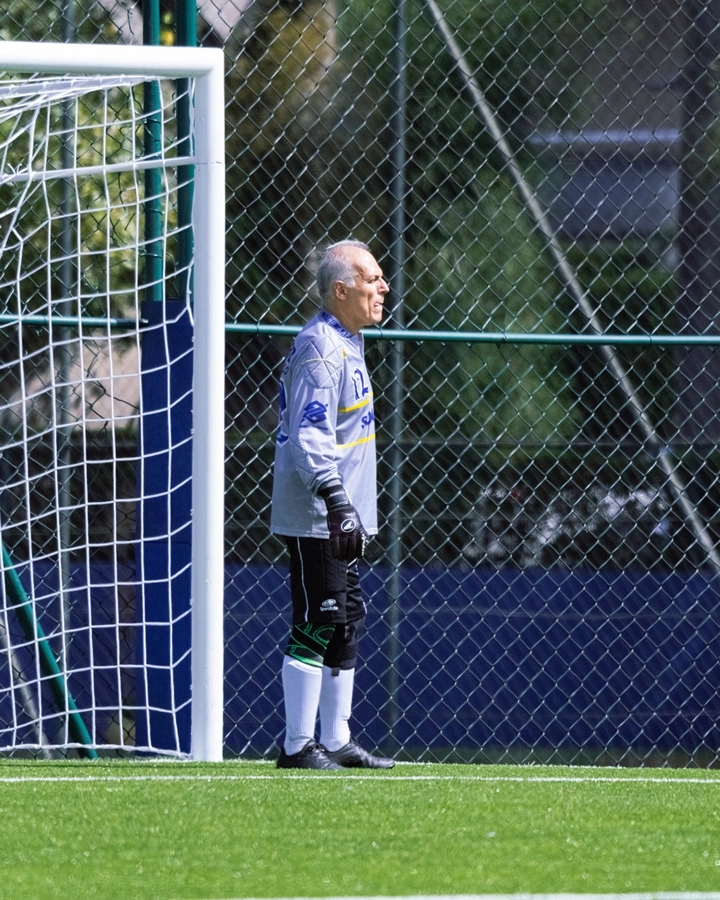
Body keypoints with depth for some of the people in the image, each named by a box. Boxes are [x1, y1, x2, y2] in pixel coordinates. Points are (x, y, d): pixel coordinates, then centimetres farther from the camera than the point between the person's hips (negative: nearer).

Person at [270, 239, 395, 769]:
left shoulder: (346, 343, 16)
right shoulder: (320, 349, -16)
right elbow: (310, 437, -24)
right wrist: (336, 502, -31)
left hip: (341, 519, 11)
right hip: (315, 521, -11)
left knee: (346, 623, 14)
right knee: (317, 625, -9)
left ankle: (336, 741, 20)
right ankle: (298, 746, -6)